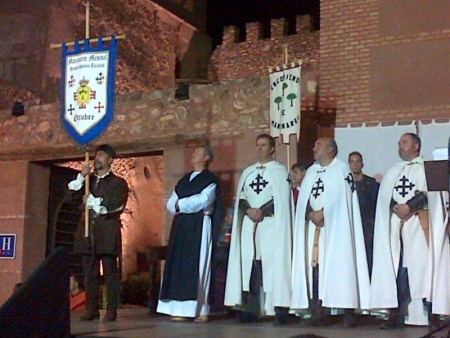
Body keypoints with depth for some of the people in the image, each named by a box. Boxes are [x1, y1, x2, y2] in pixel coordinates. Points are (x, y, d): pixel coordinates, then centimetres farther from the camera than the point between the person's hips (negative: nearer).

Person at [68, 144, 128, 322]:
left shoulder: (118, 182, 6)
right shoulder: (88, 180, 20)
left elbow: (116, 205, -9)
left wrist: (92, 201, -6)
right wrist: (81, 177, -5)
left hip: (107, 233, -4)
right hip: (88, 231, 5)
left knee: (110, 272, -5)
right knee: (89, 273, 4)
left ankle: (111, 311, -4)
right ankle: (91, 310, 7)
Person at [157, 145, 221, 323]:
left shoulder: (210, 179, 0)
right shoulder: (183, 180, 19)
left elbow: (202, 201, -15)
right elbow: (170, 204, 12)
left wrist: (180, 204, -5)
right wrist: (186, 206, -8)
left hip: (199, 227, -6)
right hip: (180, 227, 6)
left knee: (197, 267, -6)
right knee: (179, 267, 1)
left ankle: (200, 310, -4)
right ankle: (181, 309, 3)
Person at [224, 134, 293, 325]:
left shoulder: (280, 171, 4)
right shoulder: (248, 172, 19)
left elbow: (281, 199, -6)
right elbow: (240, 197, 12)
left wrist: (262, 211, -14)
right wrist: (249, 210, -7)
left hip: (271, 224, -5)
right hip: (249, 225, 5)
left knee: (273, 264, -10)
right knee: (250, 265, 1)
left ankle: (280, 311, -9)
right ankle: (251, 310, 3)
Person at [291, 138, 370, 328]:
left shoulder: (342, 168, 1)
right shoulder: (311, 171, 20)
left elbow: (340, 197, -10)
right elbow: (304, 198, 11)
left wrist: (323, 213, -14)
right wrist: (311, 214, -7)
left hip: (335, 225, -6)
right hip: (313, 224, 6)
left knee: (339, 266, -9)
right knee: (314, 266, -1)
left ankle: (348, 312, -6)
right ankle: (318, 313, 1)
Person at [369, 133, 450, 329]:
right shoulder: (392, 172, 23)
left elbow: (430, 193, -7)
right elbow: (384, 196, 11)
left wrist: (409, 206, -16)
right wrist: (396, 208, -8)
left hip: (419, 224, -4)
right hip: (395, 225, 4)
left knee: (424, 267, -9)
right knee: (396, 269, -2)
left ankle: (432, 314, -7)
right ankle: (397, 315, -2)